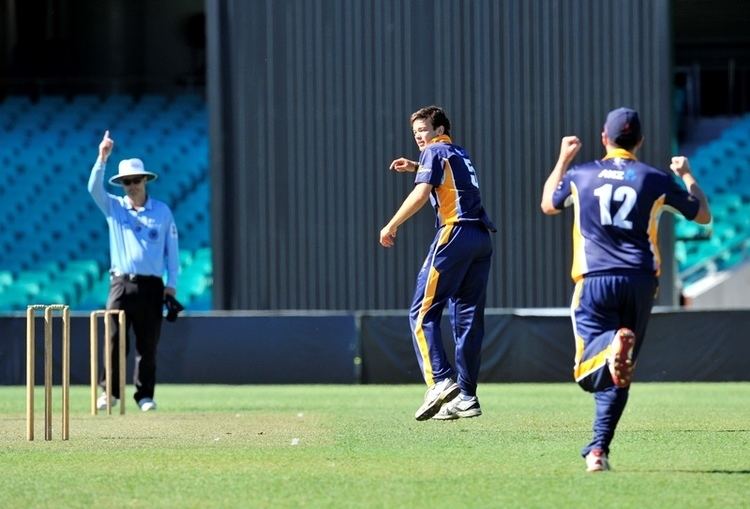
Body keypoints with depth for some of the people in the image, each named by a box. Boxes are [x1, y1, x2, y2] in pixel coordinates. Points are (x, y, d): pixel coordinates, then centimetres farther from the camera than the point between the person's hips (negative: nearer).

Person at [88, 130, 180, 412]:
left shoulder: (162, 211, 8)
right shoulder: (114, 207, 7)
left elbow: (172, 248, 9)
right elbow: (94, 187, -10)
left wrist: (171, 284, 2)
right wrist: (102, 158, -24)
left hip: (151, 285, 0)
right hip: (121, 283, 0)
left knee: (147, 345, 0)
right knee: (114, 339, -6)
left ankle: (145, 394, 6)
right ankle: (111, 392, 1)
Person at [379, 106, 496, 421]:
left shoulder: (434, 152, 2)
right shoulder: (460, 154, 25)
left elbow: (421, 194, -13)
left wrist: (392, 226, -8)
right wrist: (416, 167, 39)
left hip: (455, 234, -8)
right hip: (482, 239, 8)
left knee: (423, 312, -7)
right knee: (468, 317, 9)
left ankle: (440, 381, -23)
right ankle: (466, 398, 8)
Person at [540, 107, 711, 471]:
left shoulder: (580, 176, 6)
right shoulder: (656, 180, 4)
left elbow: (548, 206, 27)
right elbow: (703, 216, 16)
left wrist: (562, 160, 39)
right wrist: (687, 175, 32)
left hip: (594, 281, -1)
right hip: (641, 283, 1)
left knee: (591, 373, -3)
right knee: (616, 377, 12)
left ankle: (614, 346, -38)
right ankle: (598, 449, 3)